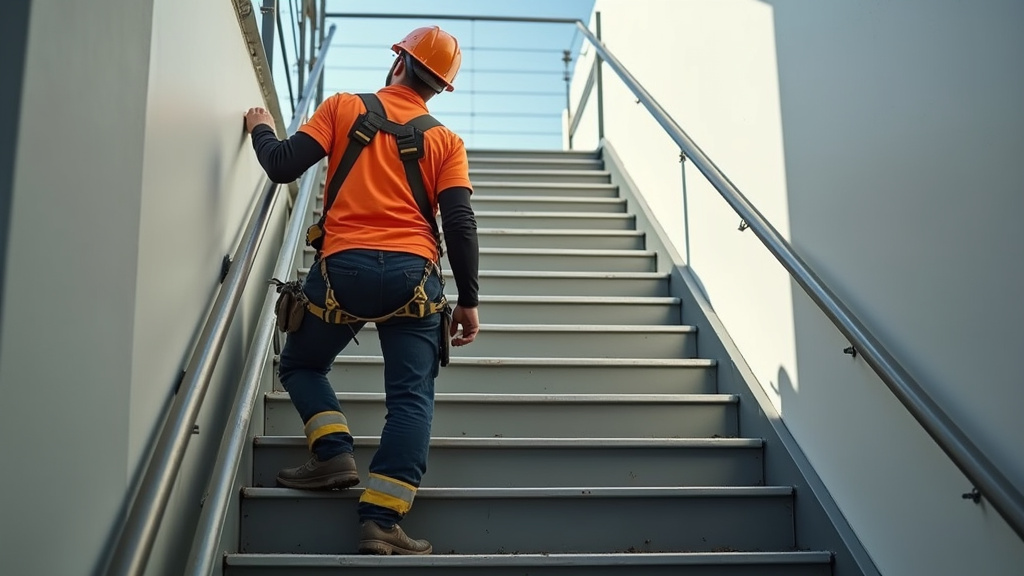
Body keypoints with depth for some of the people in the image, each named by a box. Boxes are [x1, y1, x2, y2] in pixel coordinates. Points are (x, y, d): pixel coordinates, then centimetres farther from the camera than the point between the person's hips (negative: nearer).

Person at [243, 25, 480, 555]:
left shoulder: (343, 107, 10)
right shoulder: (446, 140, 13)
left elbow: (283, 167, 3)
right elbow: (460, 225, 4)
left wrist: (261, 129, 24)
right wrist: (468, 301, 8)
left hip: (343, 267, 0)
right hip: (413, 274, 1)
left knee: (300, 364, 22)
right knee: (411, 397, 0)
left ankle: (334, 453, 3)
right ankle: (380, 520, -9)